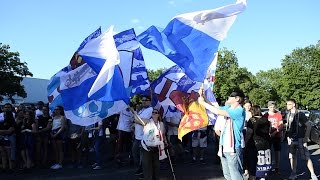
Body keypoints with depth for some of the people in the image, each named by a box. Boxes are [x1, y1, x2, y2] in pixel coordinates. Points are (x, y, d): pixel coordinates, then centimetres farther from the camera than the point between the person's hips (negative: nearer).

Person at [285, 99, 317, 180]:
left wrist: (306, 138, -12)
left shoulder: (300, 114, -9)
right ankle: (294, 173, 19)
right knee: (292, 156, 10)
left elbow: (308, 126, -9)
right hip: (291, 139, 6)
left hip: (300, 139, -6)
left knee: (306, 157, -3)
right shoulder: (288, 115, 8)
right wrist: (288, 137, 8)